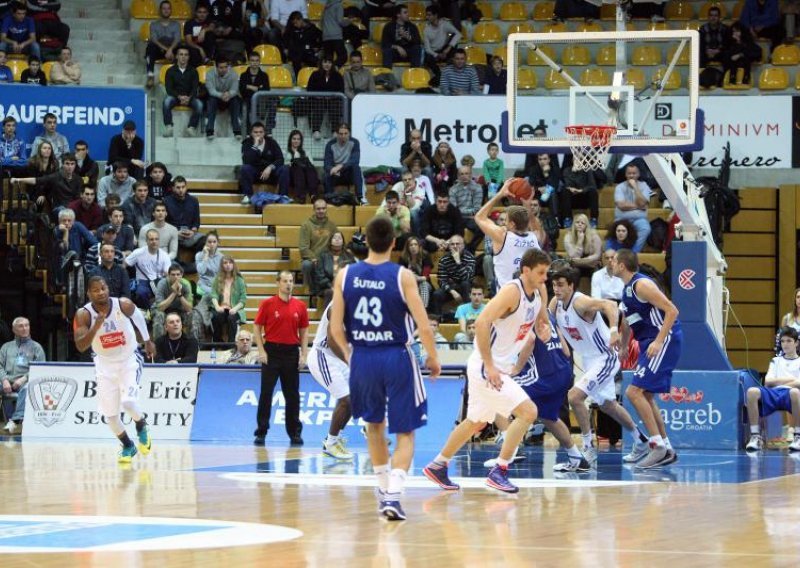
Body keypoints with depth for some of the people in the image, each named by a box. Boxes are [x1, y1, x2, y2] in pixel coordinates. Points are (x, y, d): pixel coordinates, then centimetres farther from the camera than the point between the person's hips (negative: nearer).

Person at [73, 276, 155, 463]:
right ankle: (128, 446, 28)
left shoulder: (124, 305, -17)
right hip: (105, 364, 2)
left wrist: (147, 341, 18)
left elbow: (138, 317, 6)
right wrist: (96, 326, -42)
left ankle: (142, 428, 11)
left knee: (128, 402, -22)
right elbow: (80, 346, -29)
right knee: (110, 413, 4)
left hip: (129, 360, -2)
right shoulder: (84, 315, -19)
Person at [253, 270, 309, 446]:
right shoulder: (267, 304, -1)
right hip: (272, 351, -2)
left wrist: (304, 354, 2)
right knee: (266, 393, -2)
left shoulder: (300, 306, 6)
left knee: (292, 395, 5)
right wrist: (261, 351, -7)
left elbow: (304, 331, 10)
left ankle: (295, 433, 11)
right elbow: (257, 327, 1)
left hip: (291, 353, 2)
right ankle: (261, 432, 2)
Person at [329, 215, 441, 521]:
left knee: (374, 425, 26)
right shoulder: (402, 276, -11)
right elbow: (424, 327, -12)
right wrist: (433, 359, 5)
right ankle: (393, 495, -14)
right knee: (405, 433, 5)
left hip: (362, 358, 3)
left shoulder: (346, 275, -2)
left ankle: (384, 490, 32)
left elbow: (336, 328, 0)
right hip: (396, 358, -3)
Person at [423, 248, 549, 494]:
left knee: (476, 422, 22)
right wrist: (489, 367, -27)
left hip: (499, 367, 10)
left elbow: (541, 318, 27)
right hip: (486, 367, -10)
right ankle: (499, 472, -12)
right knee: (527, 411, -16)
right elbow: (481, 323, -28)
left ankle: (437, 466, 35)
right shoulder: (512, 292, -21)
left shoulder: (540, 292, 5)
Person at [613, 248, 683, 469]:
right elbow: (627, 321, 31)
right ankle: (665, 448, 20)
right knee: (645, 396, 15)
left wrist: (659, 341, -27)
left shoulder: (642, 285, -15)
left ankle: (659, 447, -14)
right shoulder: (627, 289, 15)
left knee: (634, 392, -15)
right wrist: (624, 348, 32)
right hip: (650, 343, 10)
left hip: (665, 341, -10)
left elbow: (672, 311, -21)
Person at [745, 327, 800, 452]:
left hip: (790, 394, -3)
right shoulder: (776, 361, 29)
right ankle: (755, 436, -31)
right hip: (774, 394, 3)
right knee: (752, 391, -32)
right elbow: (768, 381, 12)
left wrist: (778, 381, 2)